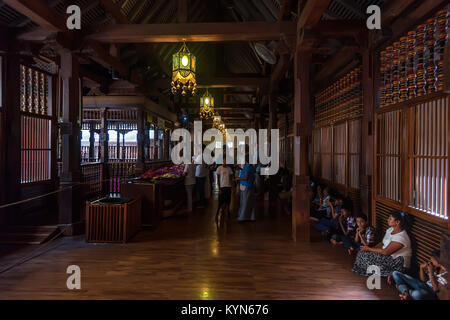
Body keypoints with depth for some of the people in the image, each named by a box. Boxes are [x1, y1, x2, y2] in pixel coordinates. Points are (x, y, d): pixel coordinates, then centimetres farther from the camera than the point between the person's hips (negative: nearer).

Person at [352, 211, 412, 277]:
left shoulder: (400, 237, -26)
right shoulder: (391, 229, 3)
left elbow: (385, 252, -27)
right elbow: (382, 243, 9)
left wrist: (369, 249, -17)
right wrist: (372, 248, -8)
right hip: (388, 257, 9)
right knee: (363, 252, -8)